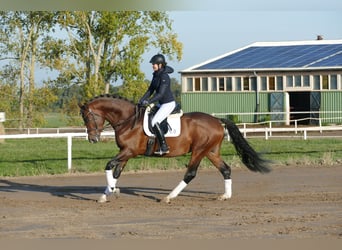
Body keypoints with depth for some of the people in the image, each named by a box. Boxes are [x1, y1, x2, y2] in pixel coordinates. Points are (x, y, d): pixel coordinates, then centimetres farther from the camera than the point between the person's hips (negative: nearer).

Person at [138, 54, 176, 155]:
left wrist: (148, 101, -33)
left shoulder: (164, 76, -20)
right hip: (162, 104, 10)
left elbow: (161, 94, -26)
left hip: (168, 104, -10)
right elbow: (150, 90, 12)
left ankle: (164, 147, -18)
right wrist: (141, 100, 0)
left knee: (154, 122, -22)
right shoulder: (155, 75, 8)